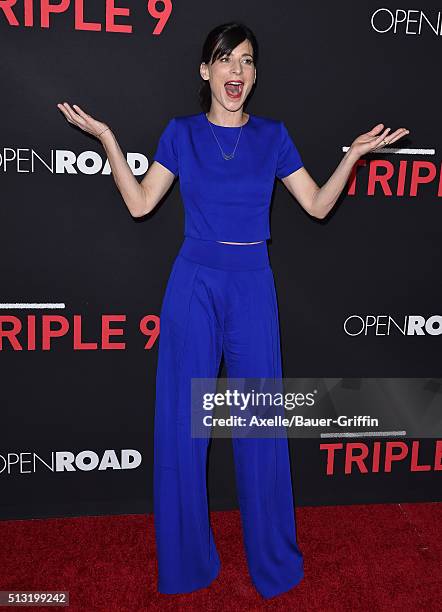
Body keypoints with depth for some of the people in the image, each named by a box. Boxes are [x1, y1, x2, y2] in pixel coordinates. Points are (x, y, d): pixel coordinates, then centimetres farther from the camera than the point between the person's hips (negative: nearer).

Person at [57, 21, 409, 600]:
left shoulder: (273, 135, 8)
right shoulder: (181, 132, 6)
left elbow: (318, 205, 6)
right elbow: (139, 203, 2)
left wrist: (355, 152, -2)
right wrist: (107, 137, -2)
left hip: (253, 287, 1)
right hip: (194, 284, 0)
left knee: (261, 423, 7)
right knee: (183, 421, 5)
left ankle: (273, 558, 29)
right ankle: (186, 559, 28)